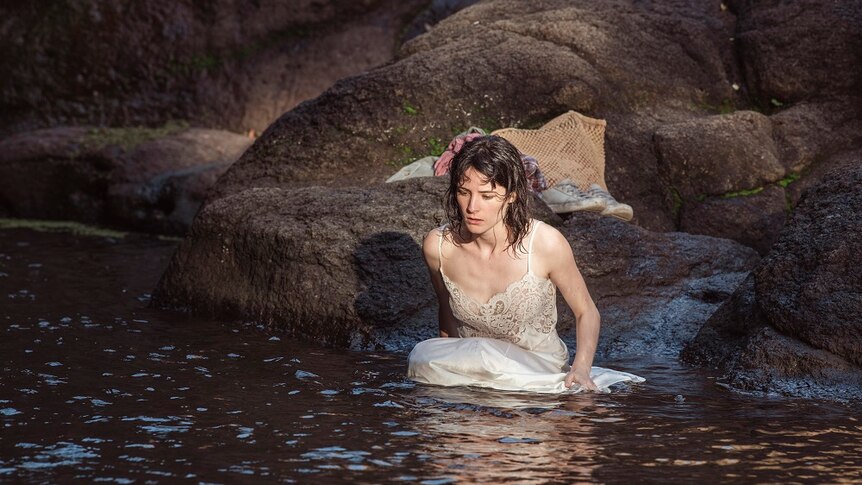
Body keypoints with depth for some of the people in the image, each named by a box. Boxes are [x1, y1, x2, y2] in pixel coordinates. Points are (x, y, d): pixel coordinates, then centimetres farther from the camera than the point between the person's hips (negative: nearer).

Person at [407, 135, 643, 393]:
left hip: (540, 368, -3)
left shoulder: (546, 243, -20)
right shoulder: (437, 246, -11)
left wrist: (581, 370, -19)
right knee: (423, 355, -30)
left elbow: (586, 312, -4)